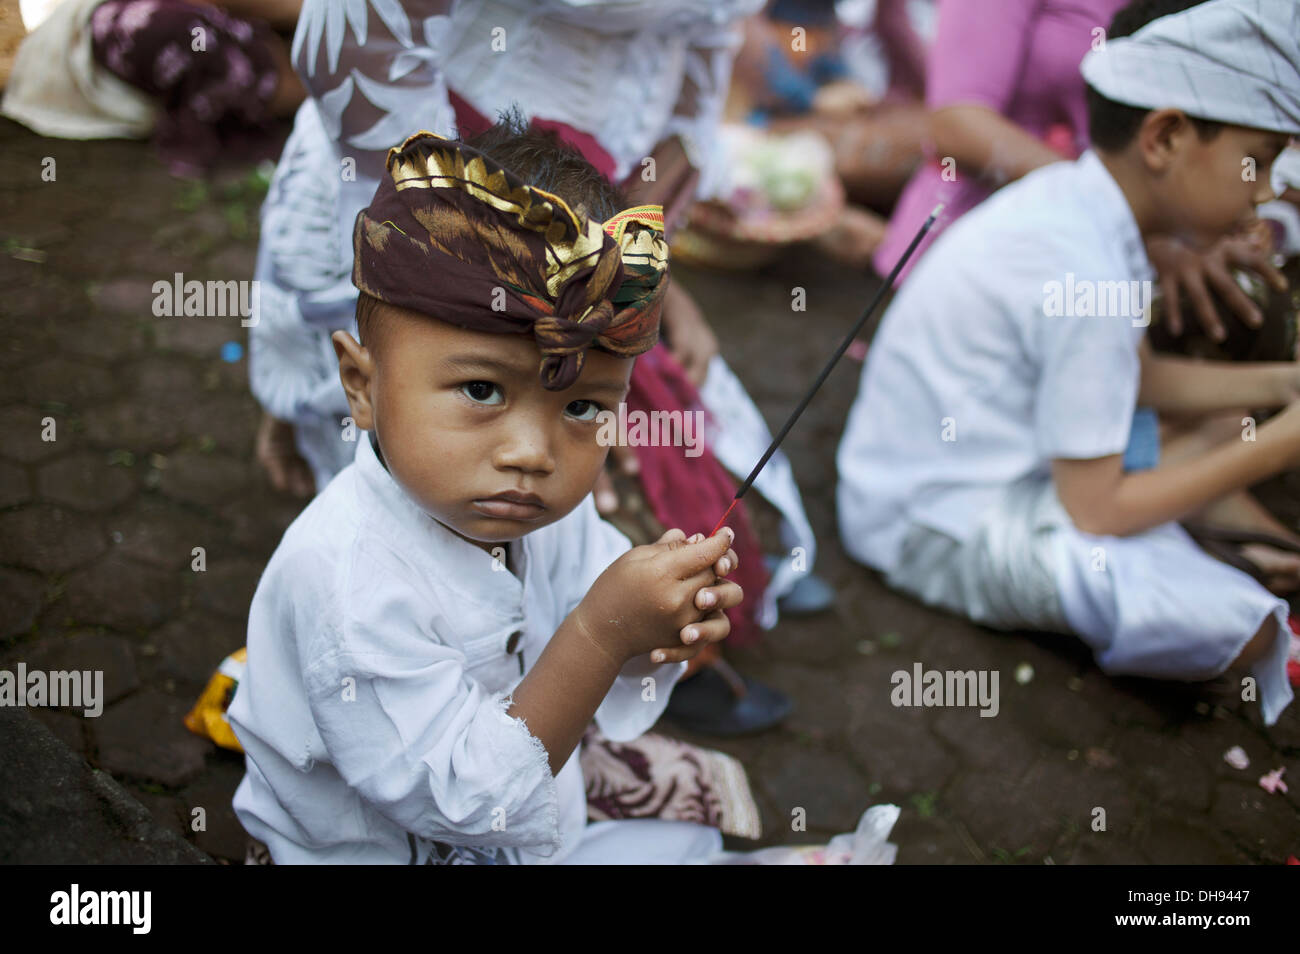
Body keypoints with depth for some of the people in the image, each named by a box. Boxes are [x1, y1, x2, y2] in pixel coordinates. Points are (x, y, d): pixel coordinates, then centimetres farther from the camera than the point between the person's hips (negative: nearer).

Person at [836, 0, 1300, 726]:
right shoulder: (1085, 278, -27)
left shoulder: (1070, 196, 1)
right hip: (942, 525, -10)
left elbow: (1140, 378, 16)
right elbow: (1096, 512, -22)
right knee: (1228, 616, -23)